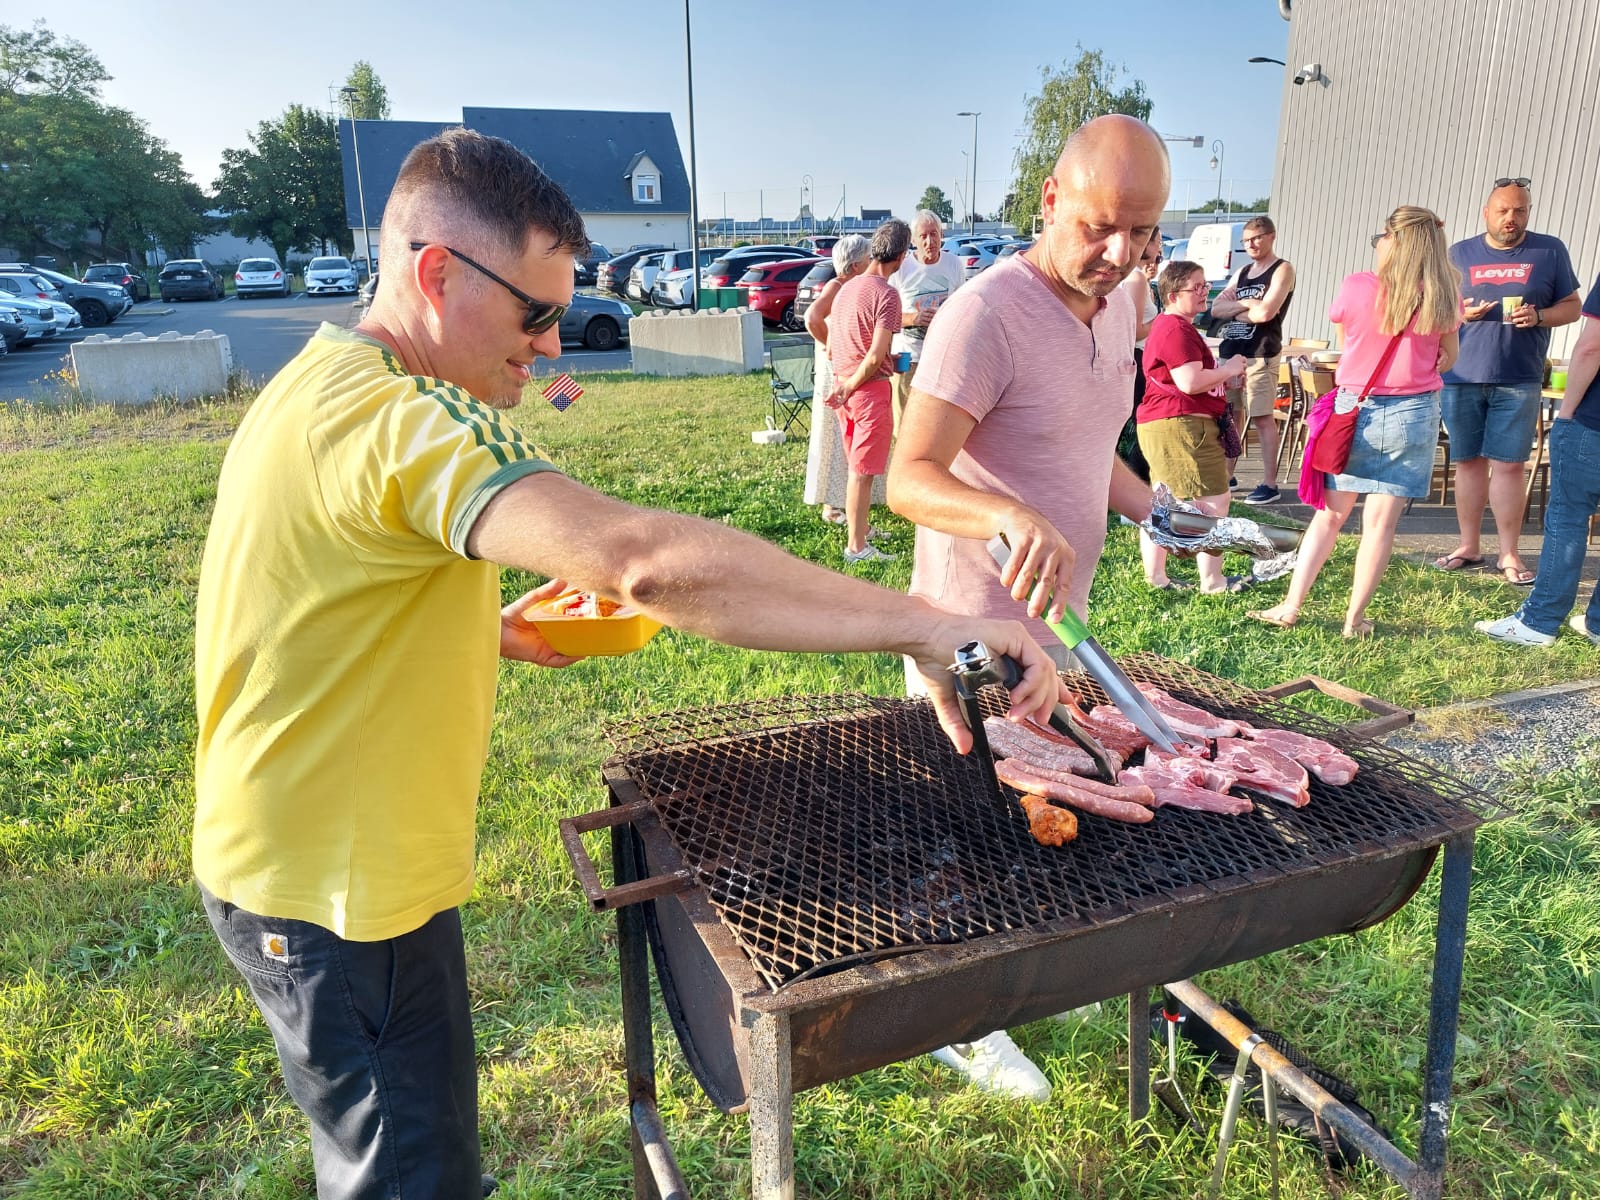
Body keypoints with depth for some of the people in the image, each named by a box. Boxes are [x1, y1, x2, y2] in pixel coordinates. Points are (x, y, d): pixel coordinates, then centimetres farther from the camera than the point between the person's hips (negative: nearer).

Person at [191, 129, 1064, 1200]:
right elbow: (646, 560, -43)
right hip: (341, 893, -10)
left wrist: (486, 631, 7)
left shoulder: (323, 386, 6)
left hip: (291, 857, 10)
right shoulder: (399, 419, -29)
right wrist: (926, 629, -39)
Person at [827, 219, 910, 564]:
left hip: (846, 388, 8)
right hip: (870, 390, -8)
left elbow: (830, 351, 16)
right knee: (862, 470, -2)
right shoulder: (886, 293, -15)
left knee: (856, 465, 20)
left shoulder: (845, 289, 10)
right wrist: (849, 386, -9)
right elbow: (876, 357, -22)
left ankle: (860, 526, 34)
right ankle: (856, 546, 3)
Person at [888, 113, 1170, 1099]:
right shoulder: (986, 314, -22)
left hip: (1063, 617, 8)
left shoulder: (1118, 306, 5)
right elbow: (910, 479, -31)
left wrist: (1153, 510, 2)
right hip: (976, 633, -8)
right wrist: (1011, 516, -50)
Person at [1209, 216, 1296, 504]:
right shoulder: (1243, 272, 19)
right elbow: (1216, 308, 8)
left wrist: (1233, 310, -1)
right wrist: (1247, 303, -7)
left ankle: (1270, 485, -5)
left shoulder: (1283, 270, -2)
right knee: (1230, 415, 10)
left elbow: (1265, 312, -16)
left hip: (1260, 356, -7)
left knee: (1262, 418, -7)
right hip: (1230, 352, 7)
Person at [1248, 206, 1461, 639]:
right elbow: (1449, 358, 12)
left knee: (1329, 516, 9)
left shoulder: (1356, 287, -6)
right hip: (1413, 413, 0)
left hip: (1354, 409, 0)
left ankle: (1290, 607, 12)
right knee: (1381, 522, 3)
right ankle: (1354, 619, 9)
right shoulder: (1440, 299, -1)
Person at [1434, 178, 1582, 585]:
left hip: (1518, 380, -1)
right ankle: (1468, 547, 16)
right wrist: (1459, 313, -10)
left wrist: (1538, 316, -12)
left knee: (1508, 464, -4)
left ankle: (1508, 555, 3)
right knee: (1469, 461, 6)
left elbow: (1572, 306, 9)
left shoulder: (1550, 251, 7)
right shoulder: (1460, 253, 9)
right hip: (1461, 377, 1)